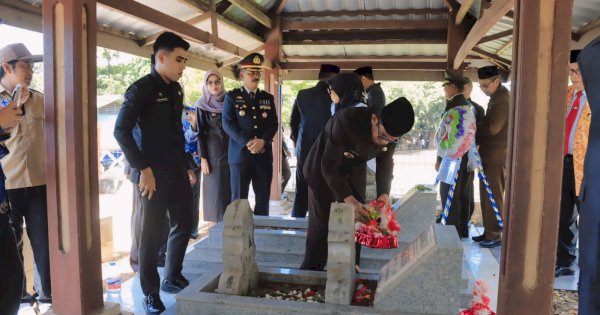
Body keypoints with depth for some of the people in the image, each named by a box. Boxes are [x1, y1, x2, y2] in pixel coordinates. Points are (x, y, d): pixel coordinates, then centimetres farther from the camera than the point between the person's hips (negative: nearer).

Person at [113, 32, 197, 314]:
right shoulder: (141, 89, -10)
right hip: (155, 173, -7)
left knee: (184, 225, 13)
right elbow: (121, 131, -17)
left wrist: (187, 165, 15)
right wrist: (143, 169, -19)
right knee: (152, 232, 4)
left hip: (178, 170, 7)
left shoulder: (176, 89, 12)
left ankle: (172, 278, 32)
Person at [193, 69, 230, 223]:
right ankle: (217, 223, 5)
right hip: (213, 153, -3)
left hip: (230, 151, 3)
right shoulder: (202, 106, 0)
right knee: (215, 189, -2)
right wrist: (203, 158, -9)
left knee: (231, 188, 3)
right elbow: (200, 133, -3)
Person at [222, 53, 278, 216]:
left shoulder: (268, 98, 14)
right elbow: (228, 124, -5)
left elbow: (273, 124, 7)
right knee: (239, 198, 0)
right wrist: (248, 143, -16)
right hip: (240, 154, -3)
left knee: (263, 198, 6)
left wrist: (262, 141, -13)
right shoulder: (231, 97, 5)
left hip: (264, 155, 3)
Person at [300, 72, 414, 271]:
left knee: (356, 220, 6)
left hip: (354, 171, 5)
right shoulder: (346, 121, -38)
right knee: (321, 223, -2)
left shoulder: (391, 132, -19)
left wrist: (384, 193, -21)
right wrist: (347, 198, -42)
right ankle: (310, 271, 15)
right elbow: (330, 166, -34)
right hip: (324, 169, -5)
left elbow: (385, 163, -5)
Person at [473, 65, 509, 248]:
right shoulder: (496, 98, 17)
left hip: (497, 154, -9)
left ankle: (495, 235, 5)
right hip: (489, 153, 9)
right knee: (487, 196, 13)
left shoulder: (503, 98, -14)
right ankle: (488, 232, 21)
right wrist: (475, 129, 5)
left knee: (493, 196, -3)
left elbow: (492, 127, -20)